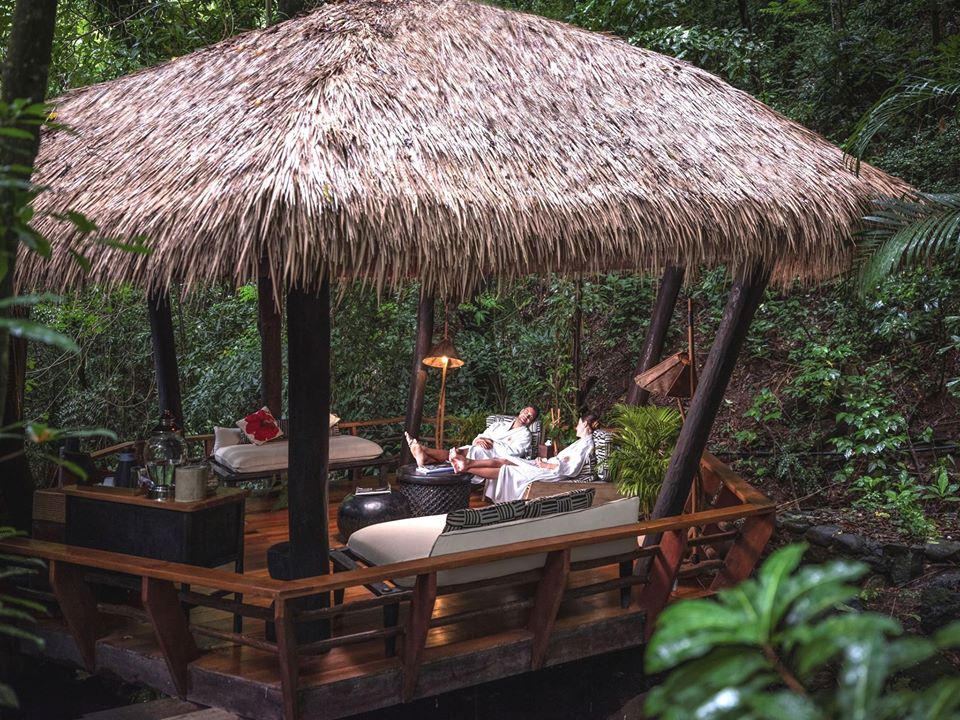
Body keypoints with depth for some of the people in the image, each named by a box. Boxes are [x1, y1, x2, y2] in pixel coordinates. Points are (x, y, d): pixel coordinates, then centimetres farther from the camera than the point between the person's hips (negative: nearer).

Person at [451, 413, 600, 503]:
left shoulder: (586, 444, -12)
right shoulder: (582, 442, 19)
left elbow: (571, 469, -22)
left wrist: (546, 465, -14)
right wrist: (545, 461, 6)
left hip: (553, 472, -9)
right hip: (548, 466, 9)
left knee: (505, 470, -13)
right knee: (503, 461, -3)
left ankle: (465, 469, -13)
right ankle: (468, 463, -7)